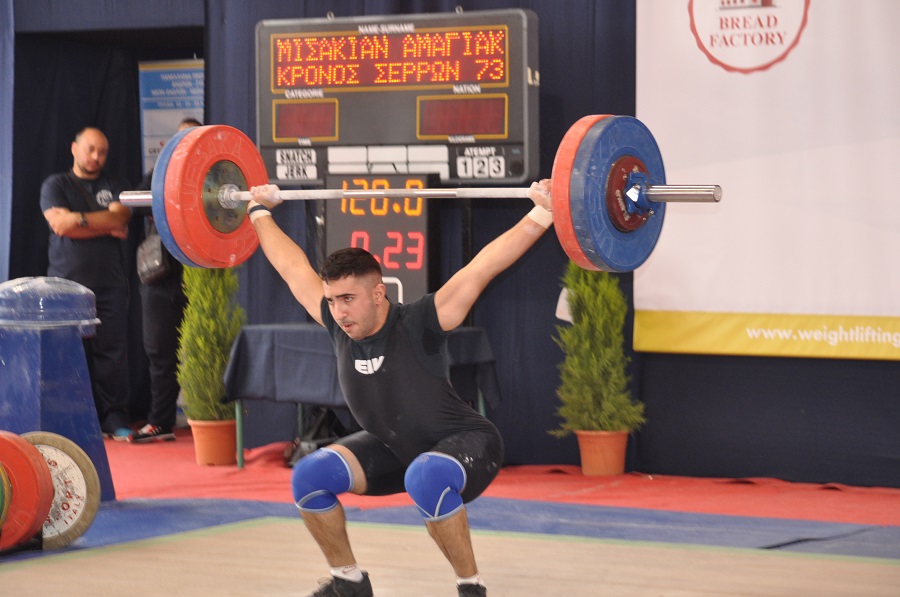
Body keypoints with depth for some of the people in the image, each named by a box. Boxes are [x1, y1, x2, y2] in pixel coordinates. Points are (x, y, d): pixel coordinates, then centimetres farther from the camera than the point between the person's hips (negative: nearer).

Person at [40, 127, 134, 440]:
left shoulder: (115, 186, 15)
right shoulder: (56, 185, 10)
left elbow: (119, 217, -4)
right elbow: (59, 224, -7)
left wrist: (78, 219, -8)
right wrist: (106, 225, -4)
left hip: (109, 284, 1)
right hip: (67, 282, -1)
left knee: (112, 352, -4)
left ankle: (115, 418, 0)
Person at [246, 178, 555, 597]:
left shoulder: (418, 325, -28)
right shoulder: (338, 325, -13)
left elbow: (482, 267, -36)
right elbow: (294, 268, 1)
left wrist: (541, 215, -43)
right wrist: (259, 211, 10)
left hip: (465, 446, -7)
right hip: (394, 449, 7)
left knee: (426, 478, -40)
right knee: (309, 476, -12)